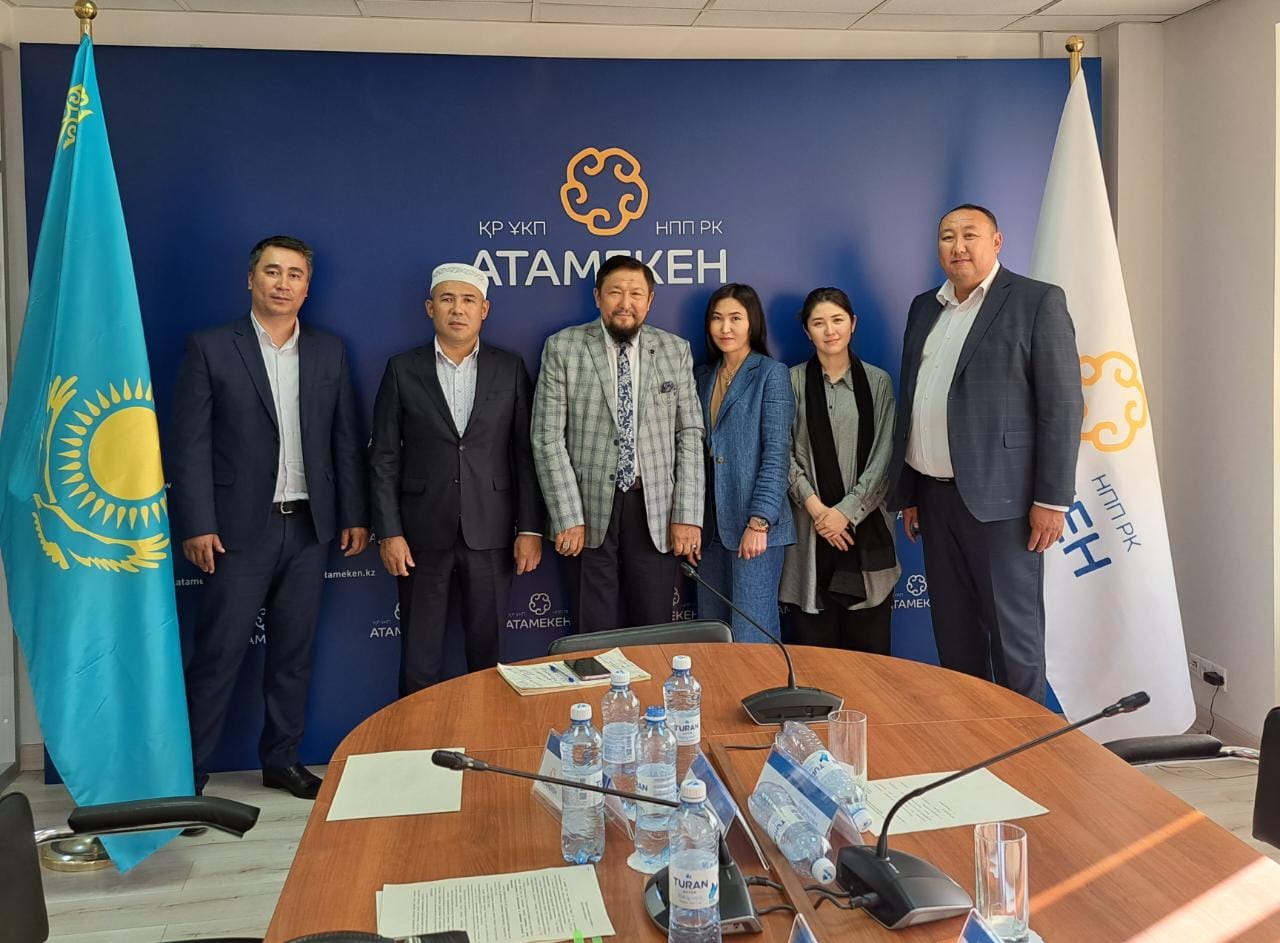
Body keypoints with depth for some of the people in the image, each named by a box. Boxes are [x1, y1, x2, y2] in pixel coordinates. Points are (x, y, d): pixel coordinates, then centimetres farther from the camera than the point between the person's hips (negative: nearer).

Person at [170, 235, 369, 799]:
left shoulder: (329, 352, 8)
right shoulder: (210, 348, -2)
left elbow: (346, 440, 9)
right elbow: (190, 444, -6)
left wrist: (354, 515, 5)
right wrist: (197, 526, -11)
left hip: (309, 526, 4)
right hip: (241, 527, -3)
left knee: (293, 652, 12)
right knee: (218, 653, 0)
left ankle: (282, 759, 25)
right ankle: (187, 771, 13)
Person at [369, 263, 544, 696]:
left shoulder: (510, 369, 4)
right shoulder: (403, 369, 3)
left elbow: (526, 454, 3)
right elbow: (384, 457, 2)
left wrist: (530, 529, -2)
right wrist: (388, 532, -5)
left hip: (490, 534, 0)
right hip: (423, 534, 0)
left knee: (486, 651, 9)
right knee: (420, 656, 7)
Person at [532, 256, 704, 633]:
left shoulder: (675, 351, 5)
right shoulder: (563, 348, -1)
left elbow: (690, 434, 5)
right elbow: (548, 438, -4)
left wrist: (687, 516, -2)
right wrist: (568, 518, -9)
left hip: (655, 509, 2)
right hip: (590, 509, -1)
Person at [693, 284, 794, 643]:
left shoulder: (771, 373, -3)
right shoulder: (703, 375, 14)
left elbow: (777, 452, -10)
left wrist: (759, 521, -16)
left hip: (754, 526, -6)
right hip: (711, 525, 6)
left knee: (751, 636, -6)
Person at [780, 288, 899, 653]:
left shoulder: (877, 381, 6)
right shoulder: (794, 381, 5)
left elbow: (883, 454, 0)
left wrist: (847, 510, -9)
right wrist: (814, 506, -10)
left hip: (865, 523, 0)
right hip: (811, 523, 0)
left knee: (869, 643, 3)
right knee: (814, 639, 2)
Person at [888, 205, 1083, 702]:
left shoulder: (1038, 302, -4)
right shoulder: (924, 307, 15)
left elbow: (1062, 405, -9)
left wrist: (1052, 498, -14)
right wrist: (908, 491, 14)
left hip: (1000, 498, -6)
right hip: (936, 495, 6)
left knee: (1014, 633, 1)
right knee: (953, 632, 13)